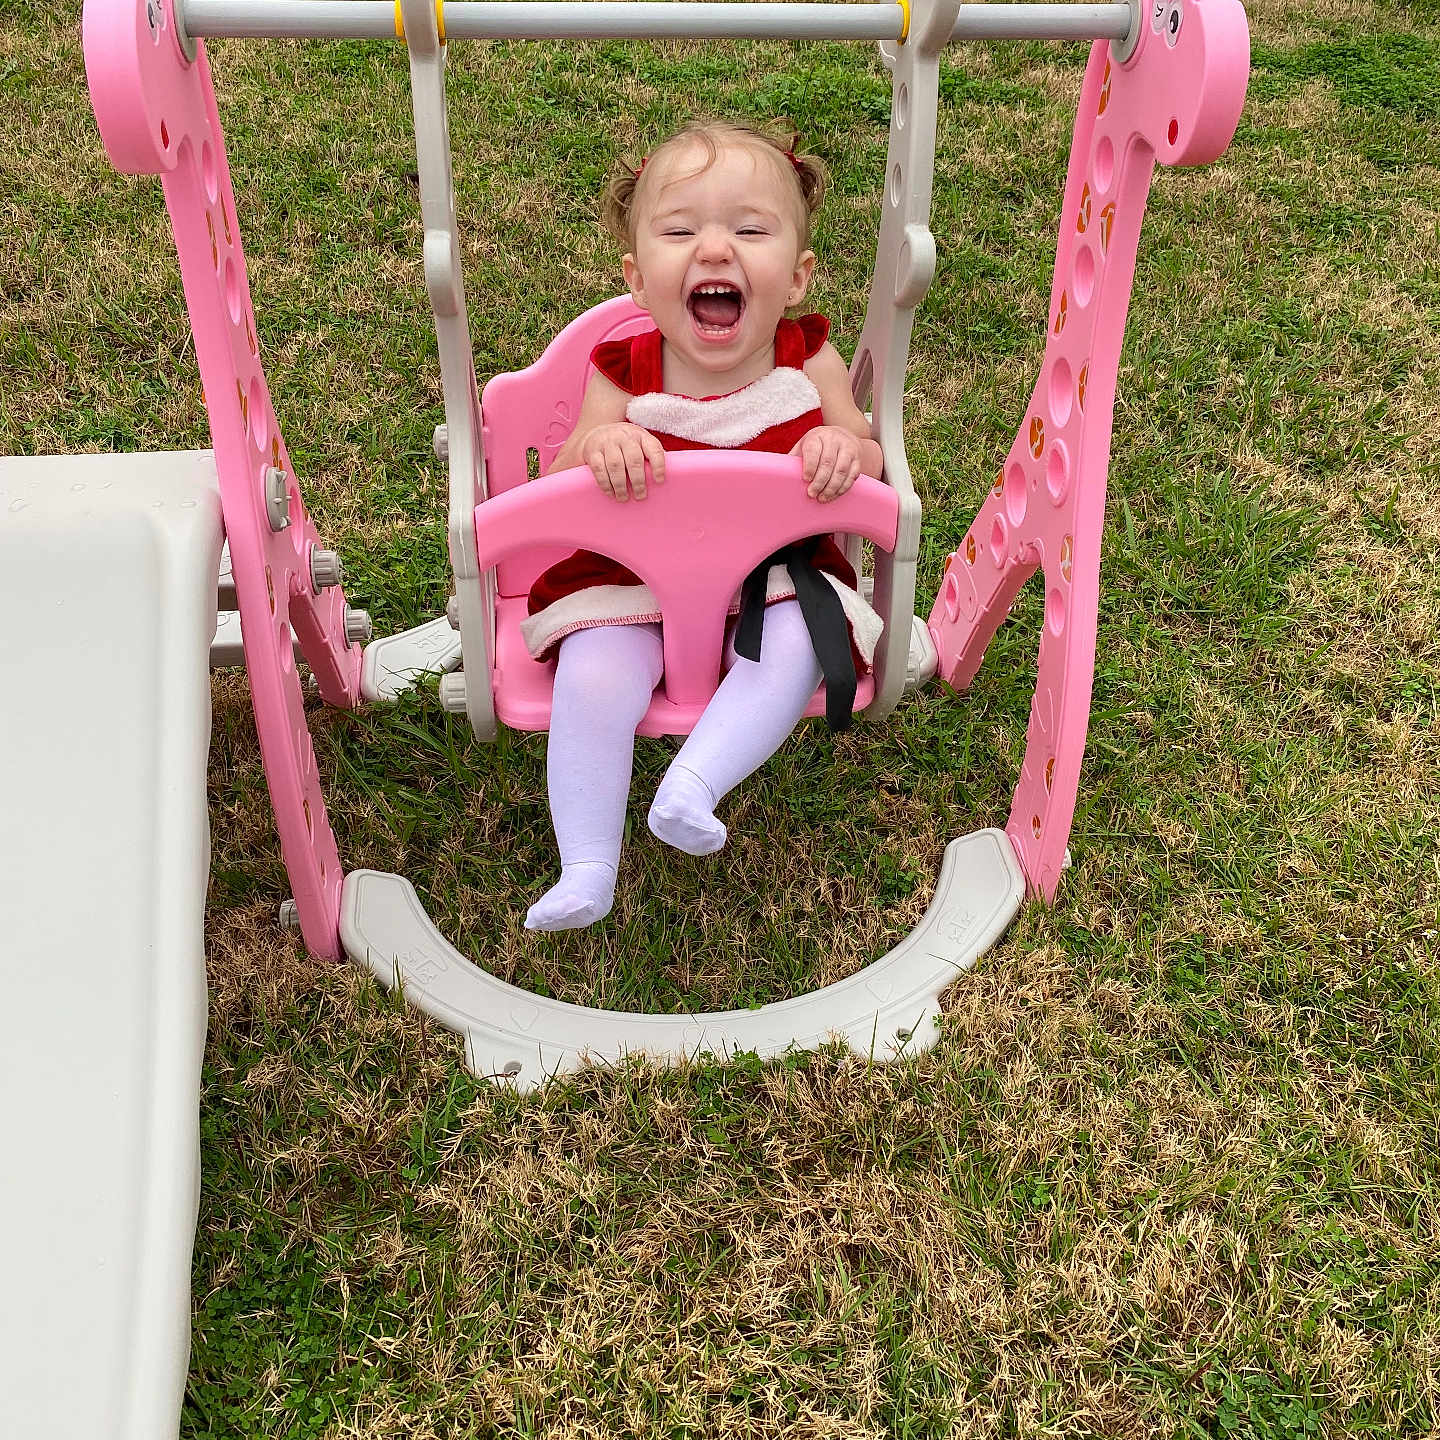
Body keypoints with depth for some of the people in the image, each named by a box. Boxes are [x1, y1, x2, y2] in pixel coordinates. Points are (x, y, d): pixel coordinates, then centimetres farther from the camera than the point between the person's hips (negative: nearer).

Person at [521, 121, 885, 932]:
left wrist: (845, 450, -27)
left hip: (775, 574, 1)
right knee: (590, 680, -22)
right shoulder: (624, 376, -10)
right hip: (631, 580, 0)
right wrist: (597, 445, -31)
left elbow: (873, 471, -1)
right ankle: (587, 866, -13)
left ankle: (694, 782, -27)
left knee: (793, 650, -29)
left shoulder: (807, 363, -7)